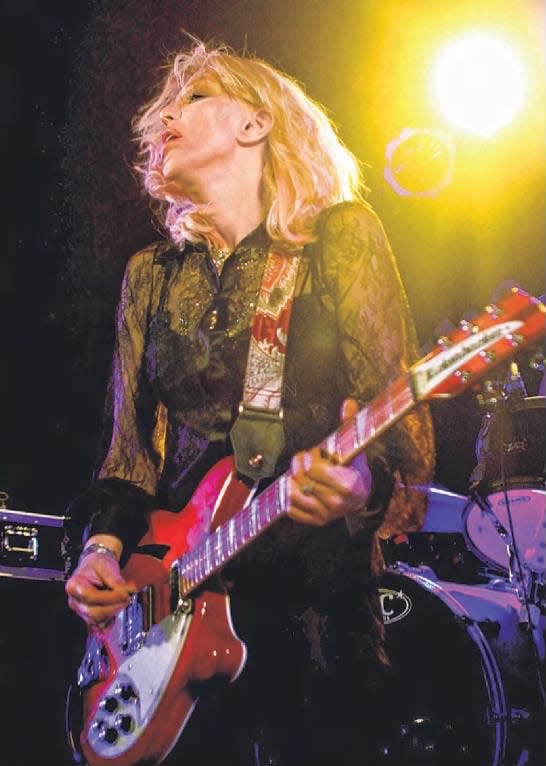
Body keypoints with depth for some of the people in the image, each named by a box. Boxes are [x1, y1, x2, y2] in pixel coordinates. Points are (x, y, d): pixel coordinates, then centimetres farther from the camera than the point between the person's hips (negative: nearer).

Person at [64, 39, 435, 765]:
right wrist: (102, 544, -6)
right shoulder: (150, 274, 10)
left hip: (318, 592, -3)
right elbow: (130, 445, 11)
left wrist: (362, 481, -28)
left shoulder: (338, 237, -3)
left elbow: (402, 418, -8)